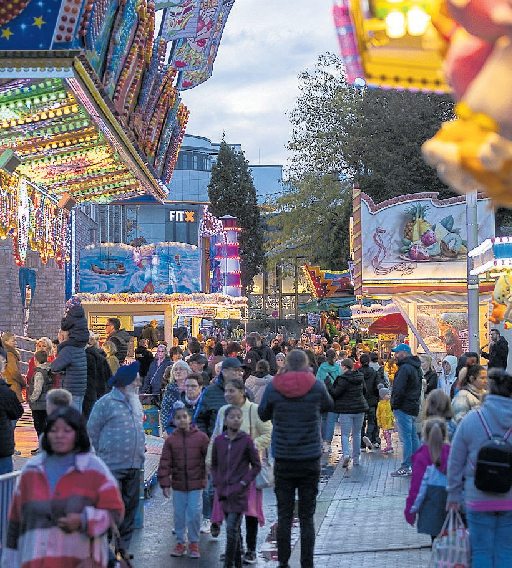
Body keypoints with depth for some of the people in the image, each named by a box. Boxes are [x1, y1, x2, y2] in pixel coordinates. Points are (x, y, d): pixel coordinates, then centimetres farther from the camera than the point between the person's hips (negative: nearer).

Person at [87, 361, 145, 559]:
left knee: (130, 507, 11)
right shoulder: (106, 402, -11)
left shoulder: (135, 402, 11)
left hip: (134, 466, 7)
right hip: (113, 466, -7)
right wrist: (104, 452, 3)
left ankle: (123, 545, 22)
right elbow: (92, 429, -5)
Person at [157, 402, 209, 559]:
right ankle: (180, 543, 22)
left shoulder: (201, 437, -2)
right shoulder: (170, 440, 1)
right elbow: (165, 463, 1)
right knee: (179, 514, 9)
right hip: (178, 484, 2)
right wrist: (165, 483, -5)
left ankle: (193, 543, 16)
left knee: (194, 514, 1)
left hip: (196, 483, -2)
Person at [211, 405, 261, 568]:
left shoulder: (246, 441, -7)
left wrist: (243, 484, -9)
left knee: (232, 528, -10)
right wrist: (217, 484, 4)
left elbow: (256, 466, -1)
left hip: (239, 493, -4)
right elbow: (214, 464, 16)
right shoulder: (219, 441, 3)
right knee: (234, 529, 14)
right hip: (224, 493, 4)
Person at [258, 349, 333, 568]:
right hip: (310, 459, 0)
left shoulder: (273, 388, -4)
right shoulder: (316, 386, -4)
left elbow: (262, 414, 11)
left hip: (283, 460, 0)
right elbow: (328, 406, 16)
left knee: (284, 516, 9)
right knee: (307, 517, 6)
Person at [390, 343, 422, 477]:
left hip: (404, 407, -10)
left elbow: (399, 390, -20)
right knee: (413, 437, 13)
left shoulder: (405, 368, -15)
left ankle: (406, 467, -8)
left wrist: (394, 405, -10)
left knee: (406, 438, -8)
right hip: (413, 407, 10)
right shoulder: (416, 367, 17)